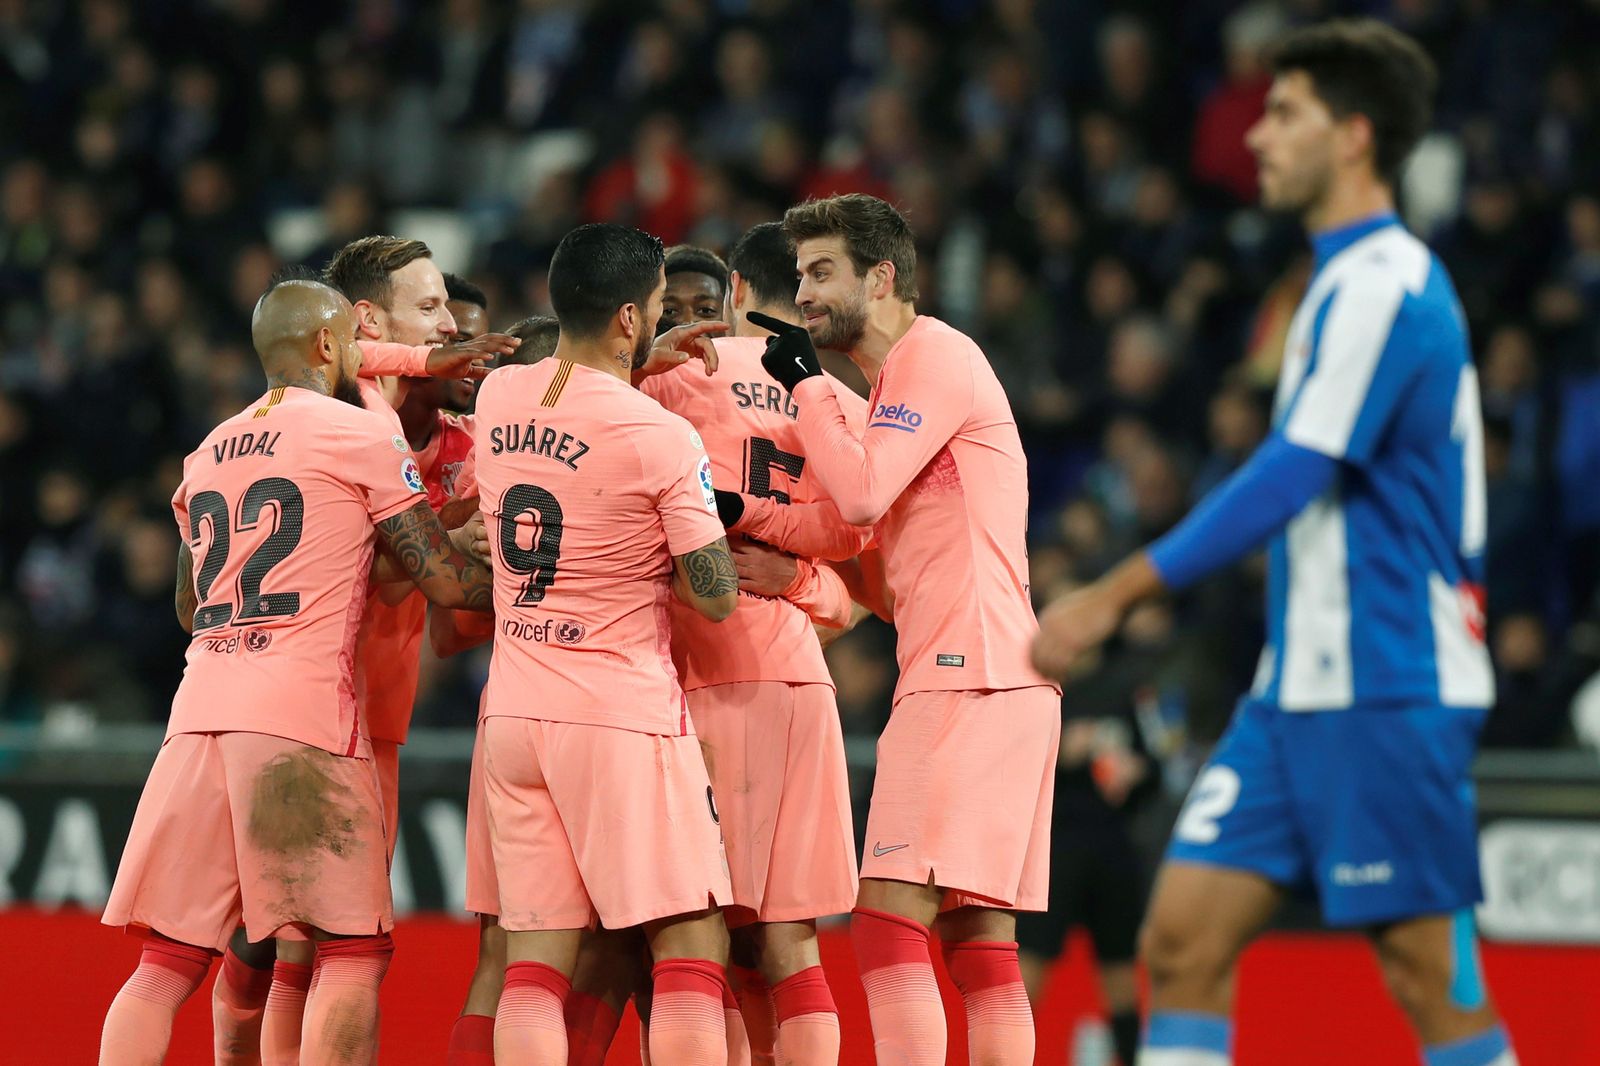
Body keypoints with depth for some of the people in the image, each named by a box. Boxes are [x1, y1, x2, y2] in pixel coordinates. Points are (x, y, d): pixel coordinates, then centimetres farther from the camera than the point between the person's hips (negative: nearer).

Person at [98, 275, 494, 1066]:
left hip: (199, 707, 6)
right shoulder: (358, 435, 2)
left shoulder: (207, 454, 21)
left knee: (170, 958, 6)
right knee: (354, 952, -2)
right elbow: (447, 583, 0)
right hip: (302, 715, -6)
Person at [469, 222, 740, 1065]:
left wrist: (639, 362, 25)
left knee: (533, 962, 4)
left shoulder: (497, 396, 4)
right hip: (623, 713, -6)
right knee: (692, 948, -1)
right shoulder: (661, 437, -13)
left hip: (514, 711, 6)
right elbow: (715, 597, -8)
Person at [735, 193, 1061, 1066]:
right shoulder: (902, 375, 24)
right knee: (977, 936, 7)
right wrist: (745, 515, 17)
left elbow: (861, 493, -17)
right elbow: (866, 533, 25)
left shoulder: (935, 356, -7)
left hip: (968, 678, -10)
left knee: (889, 915, -15)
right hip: (985, 679, 10)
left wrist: (804, 380, -6)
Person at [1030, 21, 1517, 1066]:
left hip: (1384, 694, -9)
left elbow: (1294, 473, -20)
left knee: (1431, 976, -6)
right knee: (1183, 941, 1)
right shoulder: (1351, 281, 17)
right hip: (1301, 689, 9)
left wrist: (1117, 595, -20)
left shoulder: (1385, 285, -13)